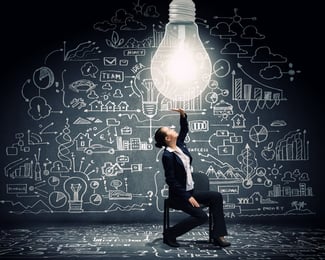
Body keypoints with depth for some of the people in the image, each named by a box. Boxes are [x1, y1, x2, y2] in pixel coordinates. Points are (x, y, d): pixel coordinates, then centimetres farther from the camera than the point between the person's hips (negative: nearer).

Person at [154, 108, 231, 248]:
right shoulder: (167, 156, -19)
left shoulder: (179, 145, 4)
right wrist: (188, 197, -20)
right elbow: (171, 181, -20)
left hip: (190, 191, 9)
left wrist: (183, 115, -2)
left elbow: (184, 129, 18)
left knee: (216, 196, -6)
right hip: (179, 195, -8)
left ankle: (218, 236, -5)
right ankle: (170, 234, -5)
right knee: (202, 216, -22)